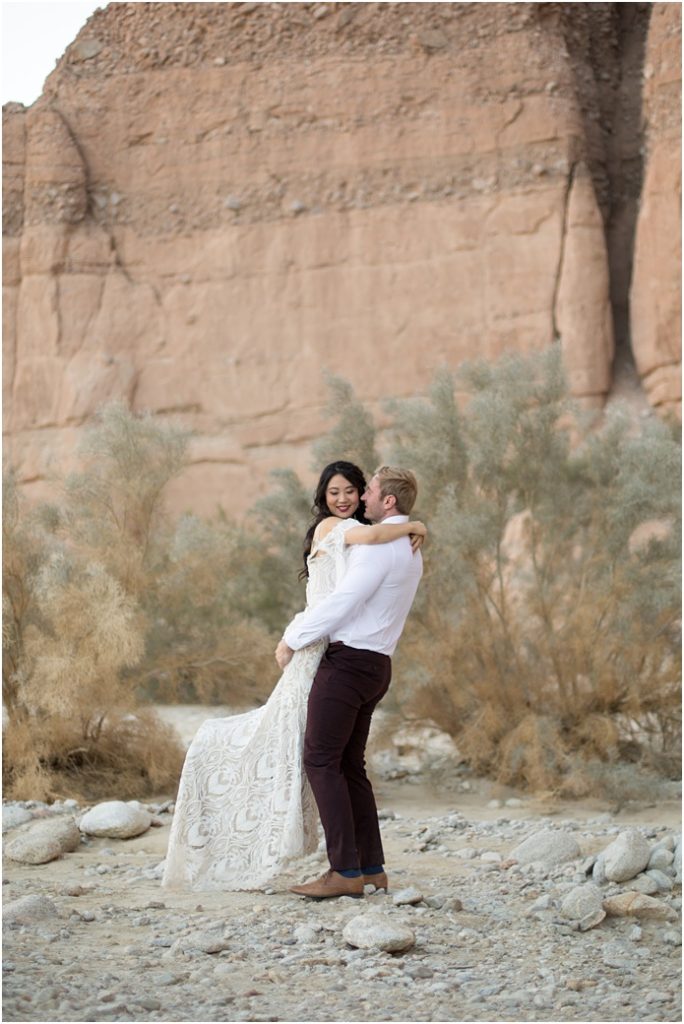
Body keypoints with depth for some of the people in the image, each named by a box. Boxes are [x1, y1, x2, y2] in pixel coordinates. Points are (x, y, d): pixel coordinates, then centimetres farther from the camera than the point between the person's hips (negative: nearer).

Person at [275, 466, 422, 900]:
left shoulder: (379, 547, -14)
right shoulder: (411, 551, 18)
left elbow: (341, 603, -17)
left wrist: (291, 639, -6)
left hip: (348, 660, -10)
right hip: (376, 665, 10)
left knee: (321, 761, -8)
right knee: (350, 765, 12)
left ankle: (346, 872, -11)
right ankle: (372, 868, 11)